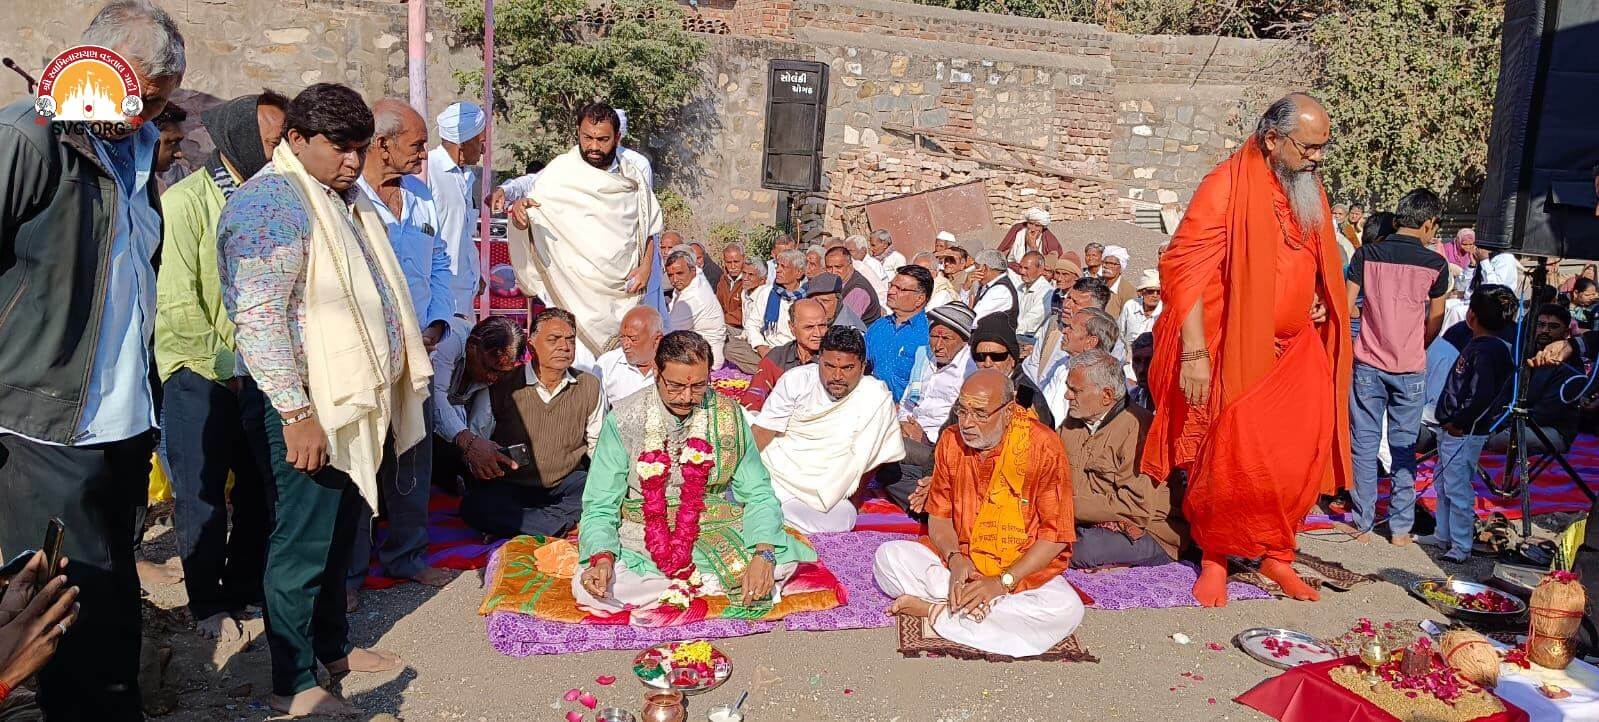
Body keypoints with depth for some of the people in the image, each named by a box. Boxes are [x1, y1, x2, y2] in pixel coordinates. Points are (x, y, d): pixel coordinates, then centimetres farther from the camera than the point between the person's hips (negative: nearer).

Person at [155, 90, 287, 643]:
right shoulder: (186, 200, -11)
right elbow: (176, 300, -15)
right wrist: (223, 365, -11)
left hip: (259, 371, 5)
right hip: (200, 373, -5)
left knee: (261, 487, 11)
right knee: (202, 495, 6)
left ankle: (245, 585, 30)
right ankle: (208, 604, 22)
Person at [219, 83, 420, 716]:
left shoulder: (345, 200, 15)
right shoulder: (270, 202, -15)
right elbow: (257, 316, -22)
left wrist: (398, 378, 23)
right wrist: (295, 412, -24)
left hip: (356, 401, 9)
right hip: (307, 407, -9)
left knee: (340, 534, 19)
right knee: (303, 544, 1)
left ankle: (332, 644, 35)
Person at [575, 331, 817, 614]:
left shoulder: (728, 415, -3)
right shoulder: (623, 420, -7)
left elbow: (758, 495, -2)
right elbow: (600, 508, -6)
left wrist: (763, 555, -22)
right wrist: (602, 559, -28)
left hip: (716, 535, 0)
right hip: (643, 542, 1)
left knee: (783, 562, -25)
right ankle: (714, 585, -15)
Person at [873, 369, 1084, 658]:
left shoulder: (1043, 447, -15)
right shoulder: (951, 443, -2)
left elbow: (1055, 536, -13)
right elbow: (938, 517, 4)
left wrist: (1002, 582, -21)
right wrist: (955, 560, -17)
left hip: (1025, 570, -2)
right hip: (958, 561, 2)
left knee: (1066, 609, -33)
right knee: (888, 556, -18)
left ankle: (935, 610, -24)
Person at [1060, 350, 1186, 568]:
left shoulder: (1138, 427, -15)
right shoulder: (1072, 423, 13)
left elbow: (1140, 505, -21)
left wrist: (1075, 506, -17)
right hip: (1087, 526, 8)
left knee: (1083, 550, -34)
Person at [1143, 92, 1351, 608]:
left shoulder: (1310, 192, 9)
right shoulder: (1227, 187, -13)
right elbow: (1186, 269, -18)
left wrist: (1320, 302, 6)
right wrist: (1194, 353, -23)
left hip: (1298, 353, 6)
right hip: (1237, 354, -6)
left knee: (1300, 460, 4)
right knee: (1229, 461, -1)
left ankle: (1275, 552, 23)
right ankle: (1214, 559, 18)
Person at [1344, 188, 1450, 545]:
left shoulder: (1366, 254, -3)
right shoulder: (1435, 264, -3)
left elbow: (1346, 306, -3)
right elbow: (1435, 321, 5)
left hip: (1368, 364, 0)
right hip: (1410, 369, 0)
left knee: (1364, 444, 8)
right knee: (1404, 447, 9)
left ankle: (1363, 522, 12)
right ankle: (1401, 527, 13)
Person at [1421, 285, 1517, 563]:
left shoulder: (1486, 351, -20)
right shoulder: (1478, 345, 9)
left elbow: (1483, 397, -28)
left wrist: (1459, 423, -18)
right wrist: (1448, 422, 14)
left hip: (1463, 434, -10)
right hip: (1451, 429, 10)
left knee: (1458, 489, -2)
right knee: (1444, 486, 20)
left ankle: (1461, 548, 7)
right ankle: (1443, 536, 32)